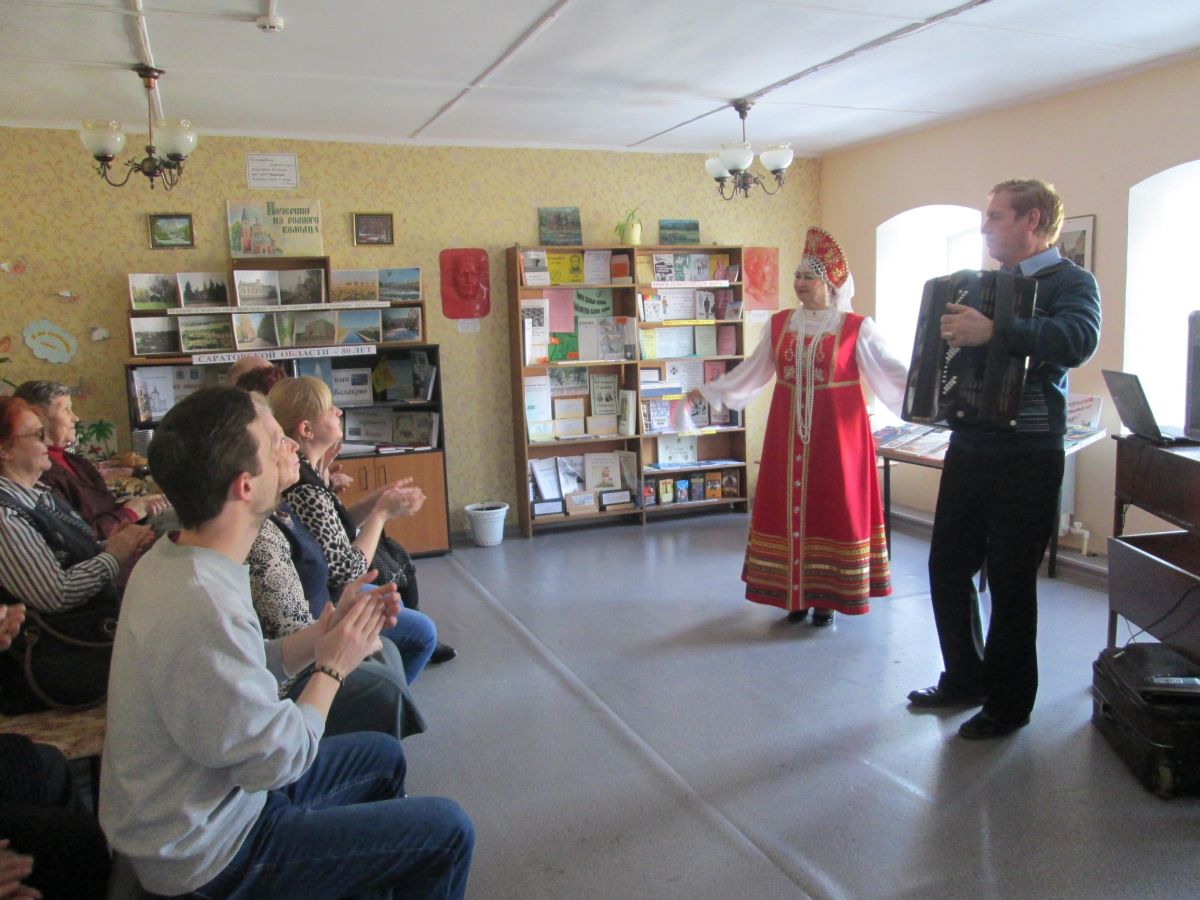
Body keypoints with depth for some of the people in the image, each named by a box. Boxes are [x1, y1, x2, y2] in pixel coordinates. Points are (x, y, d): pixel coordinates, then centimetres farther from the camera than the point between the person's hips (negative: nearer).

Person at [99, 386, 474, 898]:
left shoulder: (171, 560, -3)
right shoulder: (203, 610, -34)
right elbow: (278, 758, -25)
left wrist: (320, 636, -6)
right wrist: (333, 667, -11)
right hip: (210, 854, -9)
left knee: (382, 754, 24)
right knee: (447, 831, -6)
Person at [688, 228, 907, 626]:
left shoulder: (856, 328, -4)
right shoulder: (779, 324, 7)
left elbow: (889, 370, -6)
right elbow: (751, 371, 14)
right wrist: (709, 391, 15)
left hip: (836, 430, -3)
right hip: (788, 431, 4)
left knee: (830, 506, 2)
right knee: (789, 505, 6)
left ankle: (826, 594, 15)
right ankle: (795, 592, 18)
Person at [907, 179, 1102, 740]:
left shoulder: (1069, 281, -7)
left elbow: (1079, 340, -28)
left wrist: (993, 332, -39)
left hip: (1027, 458, -7)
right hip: (970, 449, 7)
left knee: (1011, 582, 1)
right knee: (947, 566, 12)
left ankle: (1008, 703, 18)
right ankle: (964, 677, 30)